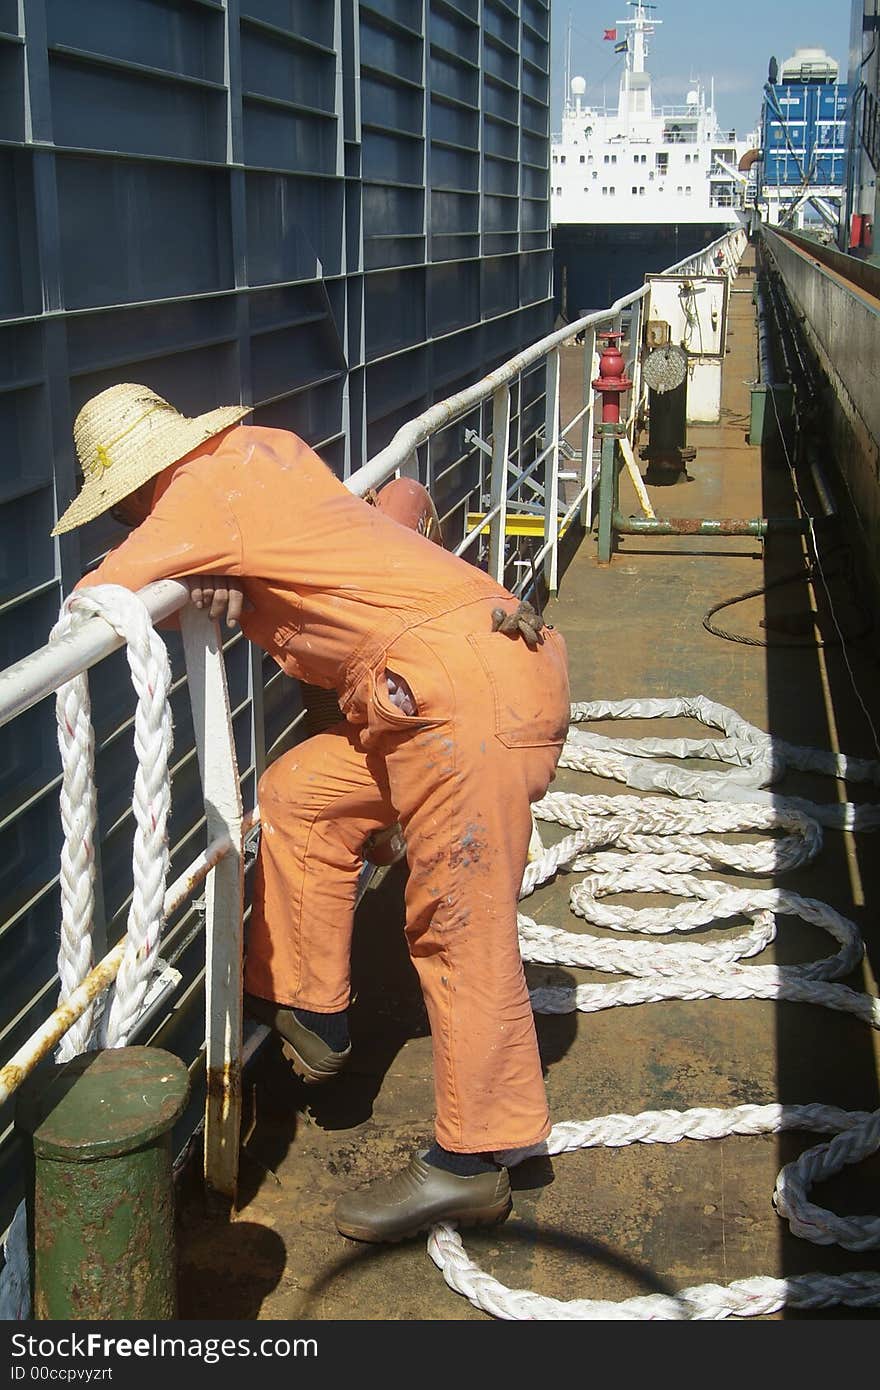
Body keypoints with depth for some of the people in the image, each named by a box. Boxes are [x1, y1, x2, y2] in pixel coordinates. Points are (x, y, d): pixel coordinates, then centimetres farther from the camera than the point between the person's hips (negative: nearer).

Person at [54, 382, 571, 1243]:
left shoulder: (212, 486, -7)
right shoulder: (266, 450, 19)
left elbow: (99, 601, -9)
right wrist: (213, 586, 12)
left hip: (470, 693, -10)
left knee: (460, 925, -4)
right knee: (302, 795, 16)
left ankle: (467, 1167, 6)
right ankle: (307, 1014, 27)